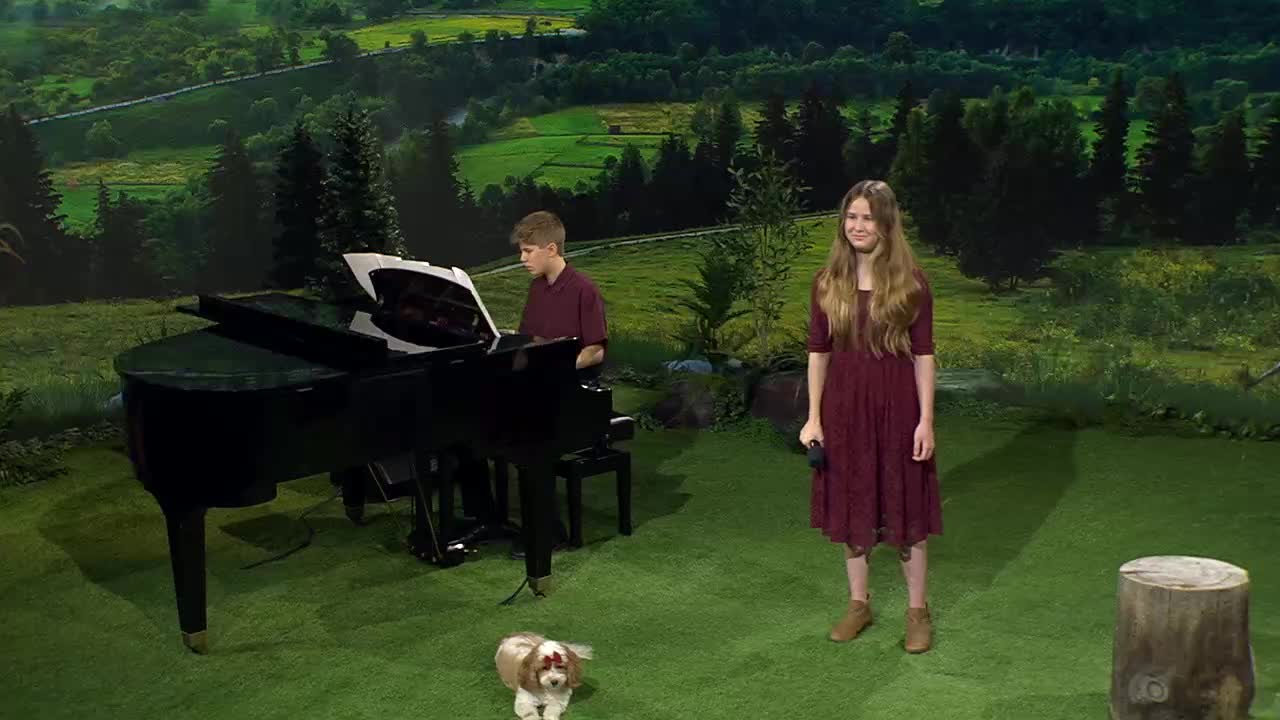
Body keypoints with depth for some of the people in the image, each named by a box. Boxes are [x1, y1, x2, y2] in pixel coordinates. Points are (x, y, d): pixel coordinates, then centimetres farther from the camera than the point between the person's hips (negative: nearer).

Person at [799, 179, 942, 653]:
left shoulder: (909, 281, -6)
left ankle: (917, 609, 19)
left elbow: (923, 355, -5)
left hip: (896, 405, -3)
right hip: (844, 405, 3)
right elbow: (818, 352, 4)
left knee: (903, 505, 6)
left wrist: (926, 420, -9)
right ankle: (858, 603, 27)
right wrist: (813, 417, 0)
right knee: (851, 504, 12)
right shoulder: (828, 281, 2)